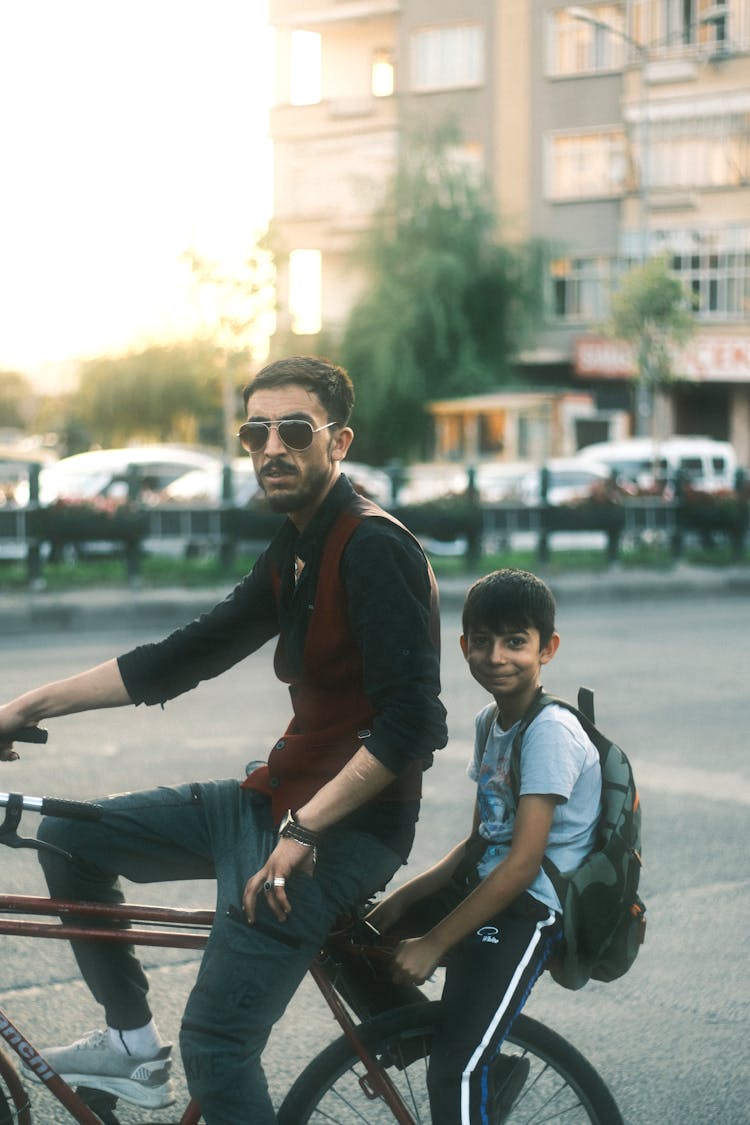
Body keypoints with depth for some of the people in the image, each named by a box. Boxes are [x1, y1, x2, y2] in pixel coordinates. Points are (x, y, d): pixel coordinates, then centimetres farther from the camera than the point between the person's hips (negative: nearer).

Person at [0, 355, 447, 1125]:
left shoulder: (374, 548, -18)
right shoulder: (293, 554, 11)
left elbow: (411, 727, -24)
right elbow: (180, 659, 15)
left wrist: (301, 832, -24)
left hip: (343, 827, -10)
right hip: (273, 801, 10)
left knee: (217, 1044, -15)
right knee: (69, 836, 11)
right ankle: (132, 1043, 18)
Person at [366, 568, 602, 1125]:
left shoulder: (550, 733, -17)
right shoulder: (489, 722, 11)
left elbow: (522, 863, -21)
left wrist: (433, 944, -19)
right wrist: (404, 898, 2)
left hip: (528, 911, -9)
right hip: (485, 886, 9)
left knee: (458, 1076, -20)